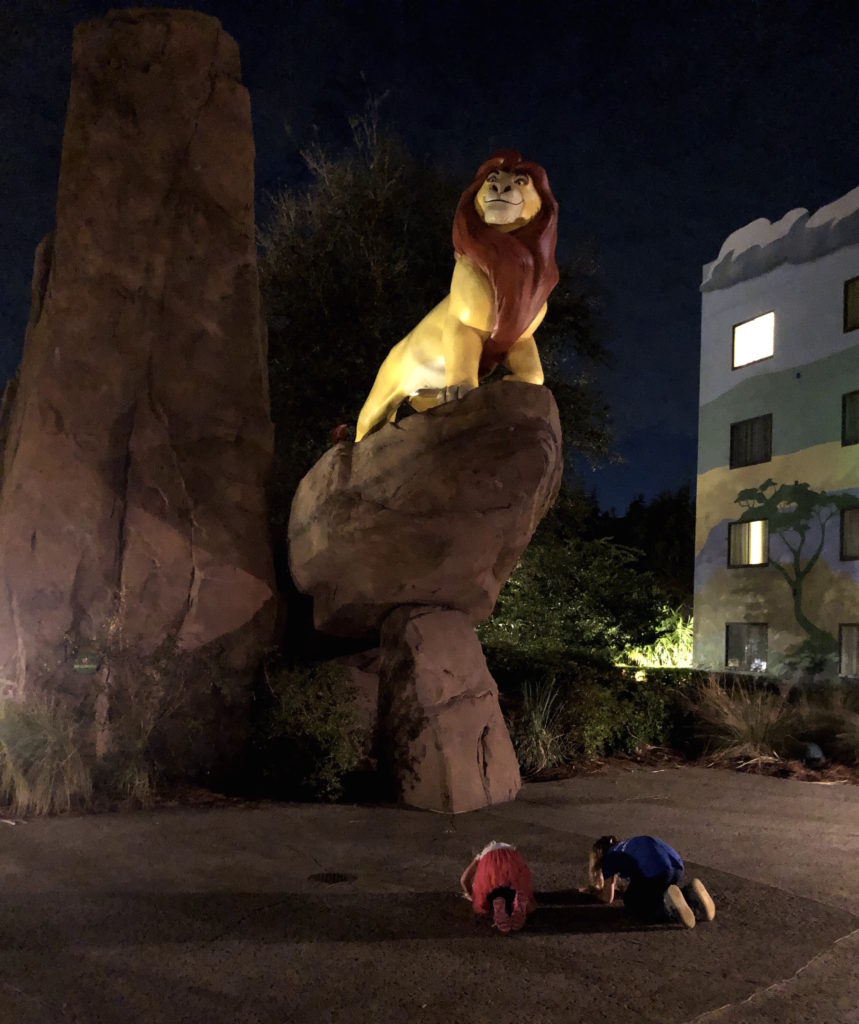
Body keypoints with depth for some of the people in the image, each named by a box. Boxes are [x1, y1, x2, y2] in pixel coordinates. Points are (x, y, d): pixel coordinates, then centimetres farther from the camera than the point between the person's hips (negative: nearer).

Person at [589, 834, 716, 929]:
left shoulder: (609, 857, 18)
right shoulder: (629, 846, 37)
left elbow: (608, 898, 21)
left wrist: (596, 890, 40)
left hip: (654, 872, -7)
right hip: (677, 868, 7)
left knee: (633, 905, 13)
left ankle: (670, 904, -15)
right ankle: (690, 894, 4)